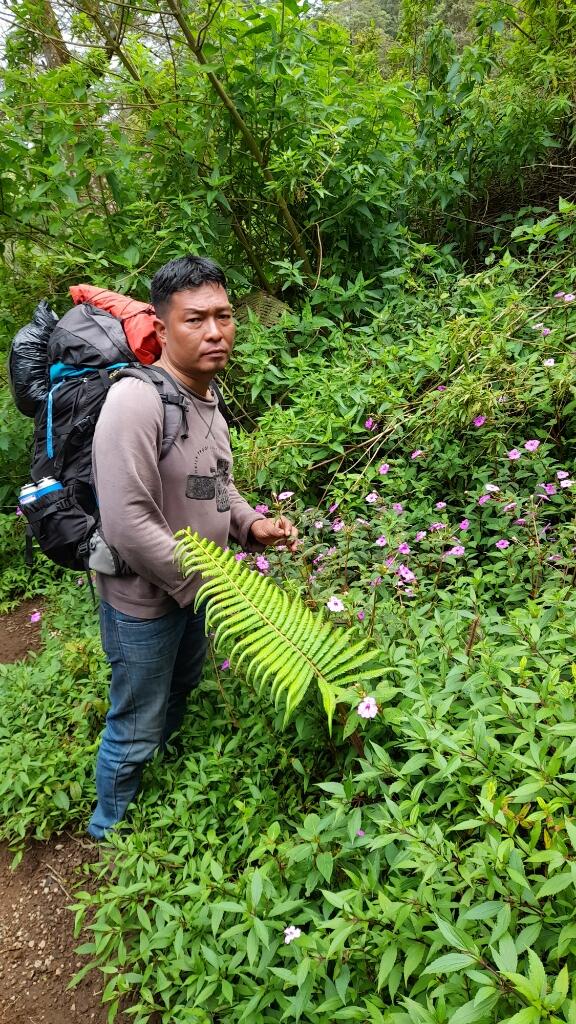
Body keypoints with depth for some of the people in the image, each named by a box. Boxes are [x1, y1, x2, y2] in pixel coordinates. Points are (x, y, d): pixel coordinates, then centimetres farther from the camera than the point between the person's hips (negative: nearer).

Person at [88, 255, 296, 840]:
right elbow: (127, 523, -32)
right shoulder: (136, 401, -28)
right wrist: (207, 585, -24)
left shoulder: (206, 396, 1)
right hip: (144, 598, -9)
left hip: (196, 586, 9)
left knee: (177, 702, 28)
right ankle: (110, 831, 39)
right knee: (136, 730, 10)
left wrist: (251, 524, -4)